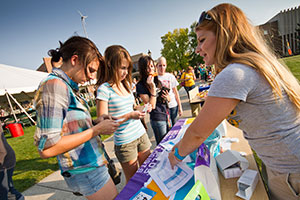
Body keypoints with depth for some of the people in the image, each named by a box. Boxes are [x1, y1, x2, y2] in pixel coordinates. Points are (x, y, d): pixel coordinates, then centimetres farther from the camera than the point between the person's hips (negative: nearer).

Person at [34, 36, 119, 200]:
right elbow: (47, 148, -26)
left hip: (93, 165, 9)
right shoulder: (54, 85, -20)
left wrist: (96, 123, 0)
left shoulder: (68, 87, 7)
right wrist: (97, 130, -21)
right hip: (86, 173, -9)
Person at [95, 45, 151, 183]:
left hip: (141, 134, 7)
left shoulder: (126, 84, 7)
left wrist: (139, 110, 1)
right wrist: (129, 116, -22)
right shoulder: (104, 89, -15)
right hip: (124, 142, -6)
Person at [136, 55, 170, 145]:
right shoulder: (140, 85, -13)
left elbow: (169, 99, 19)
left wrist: (167, 98, -5)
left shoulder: (157, 81, 8)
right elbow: (152, 106, -19)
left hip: (167, 116, 7)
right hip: (157, 119, -7)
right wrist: (152, 87, -23)